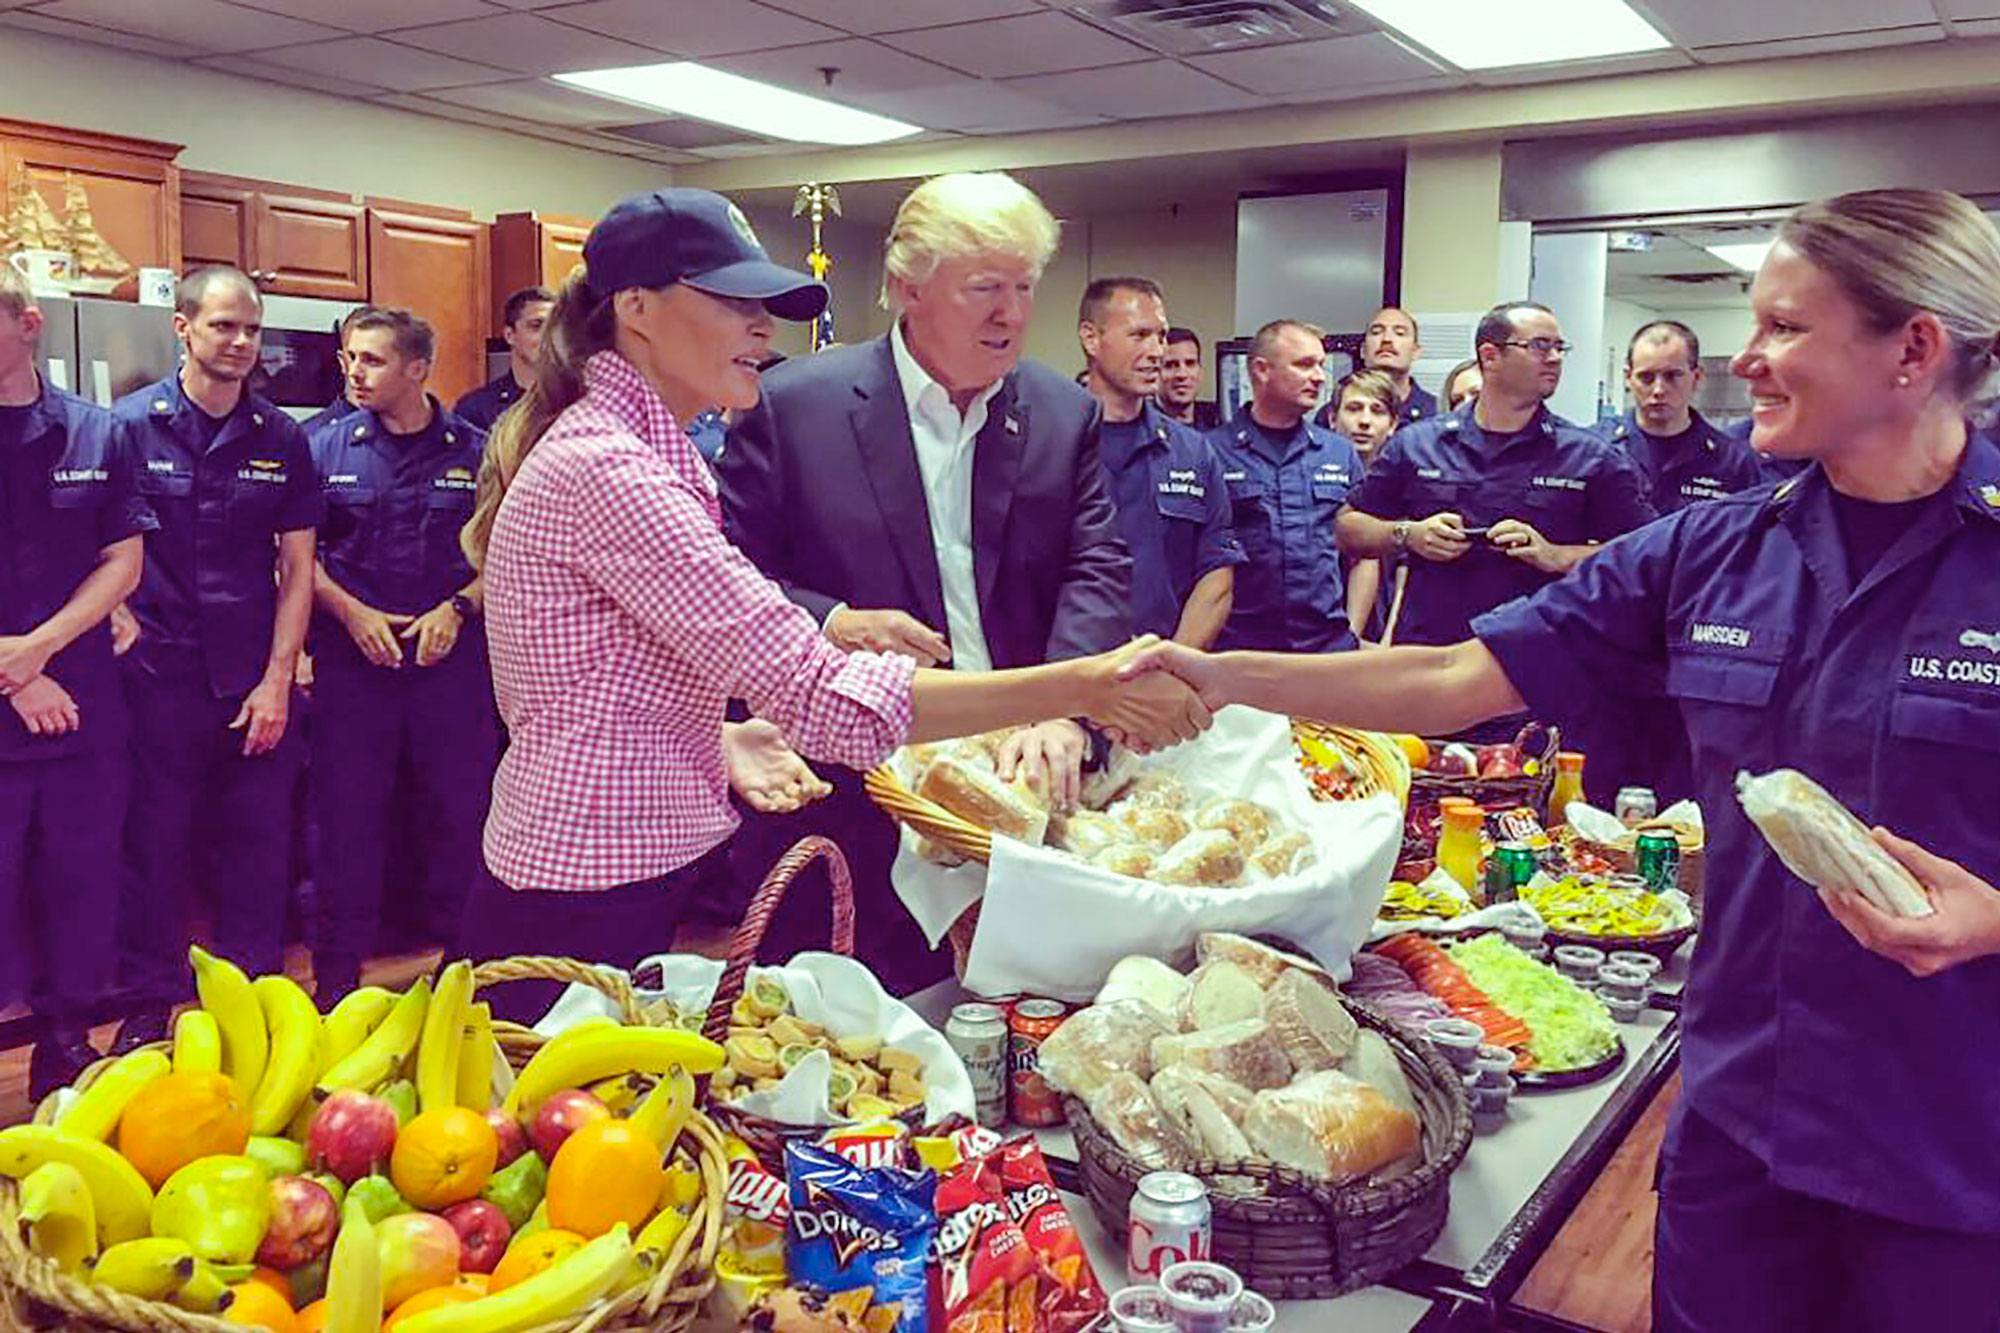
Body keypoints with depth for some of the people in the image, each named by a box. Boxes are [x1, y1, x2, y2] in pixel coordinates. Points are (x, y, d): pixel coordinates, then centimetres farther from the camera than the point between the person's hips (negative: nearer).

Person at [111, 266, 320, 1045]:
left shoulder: (281, 439, 5)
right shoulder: (131, 424, -1)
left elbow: (298, 568, 5)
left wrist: (277, 680, -1)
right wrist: (122, 627, -11)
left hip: (257, 681, 2)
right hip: (160, 675, -2)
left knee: (258, 846, 8)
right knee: (157, 844, 7)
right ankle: (153, 1004, 22)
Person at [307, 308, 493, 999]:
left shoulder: (473, 450, 3)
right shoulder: (329, 447, 4)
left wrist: (458, 607, -9)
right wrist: (353, 613, -8)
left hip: (451, 656, 0)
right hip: (353, 658, 0)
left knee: (460, 807, 5)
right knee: (348, 811, 5)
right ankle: (338, 967, 18)